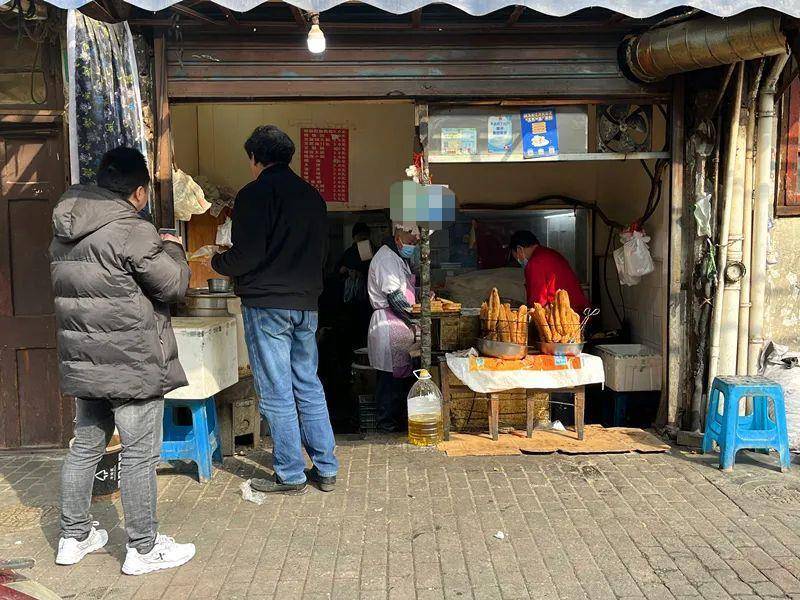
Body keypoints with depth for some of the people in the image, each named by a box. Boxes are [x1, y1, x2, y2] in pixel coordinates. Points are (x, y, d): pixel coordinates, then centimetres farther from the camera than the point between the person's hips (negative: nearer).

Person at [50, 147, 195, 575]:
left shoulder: (65, 233, 9)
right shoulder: (133, 232, -18)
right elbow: (174, 285, -13)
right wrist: (172, 250, 6)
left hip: (82, 362, 8)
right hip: (132, 364, -8)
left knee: (85, 447, 18)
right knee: (139, 455, 3)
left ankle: (73, 537, 31)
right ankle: (143, 549, 14)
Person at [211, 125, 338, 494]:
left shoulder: (255, 194, -9)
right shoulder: (312, 196, 13)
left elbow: (246, 255, -14)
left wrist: (216, 261, 5)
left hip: (266, 306, -7)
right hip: (306, 304, 7)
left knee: (276, 394, 1)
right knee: (309, 386, 14)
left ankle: (290, 475, 9)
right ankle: (325, 469, 18)